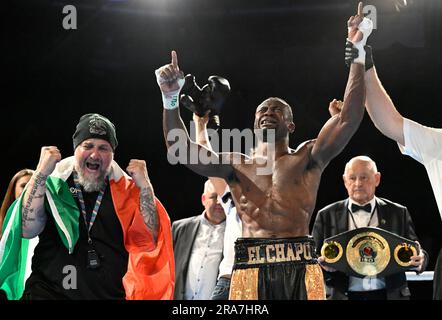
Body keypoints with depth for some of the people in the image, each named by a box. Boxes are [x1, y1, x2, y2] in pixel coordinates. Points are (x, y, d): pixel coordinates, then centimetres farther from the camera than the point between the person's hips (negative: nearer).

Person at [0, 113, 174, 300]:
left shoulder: (125, 189, 8)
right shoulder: (54, 184, 5)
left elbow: (149, 240, -1)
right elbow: (28, 230, -8)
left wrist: (145, 187, -9)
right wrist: (41, 173, -12)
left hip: (111, 294, 2)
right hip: (50, 291, -2)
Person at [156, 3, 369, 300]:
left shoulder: (307, 158, 12)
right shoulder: (236, 165, 17)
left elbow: (350, 119, 1)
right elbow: (181, 149, 6)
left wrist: (358, 53, -4)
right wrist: (171, 98, -6)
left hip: (299, 268, -1)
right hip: (251, 271, 1)